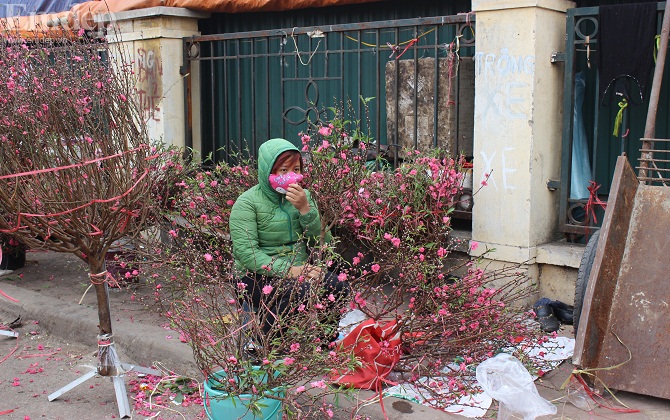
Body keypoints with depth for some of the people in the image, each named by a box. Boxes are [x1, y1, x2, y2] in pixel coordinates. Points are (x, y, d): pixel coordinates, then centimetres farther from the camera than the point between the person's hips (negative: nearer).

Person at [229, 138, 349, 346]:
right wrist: (289, 270, -26)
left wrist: (304, 208, -15)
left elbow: (317, 238, 3)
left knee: (338, 287, -20)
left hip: (298, 270, 5)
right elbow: (245, 252, -18)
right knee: (299, 291, -33)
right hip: (257, 276, -5)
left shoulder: (302, 196, 10)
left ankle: (327, 342, 2)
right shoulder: (247, 202, -8)